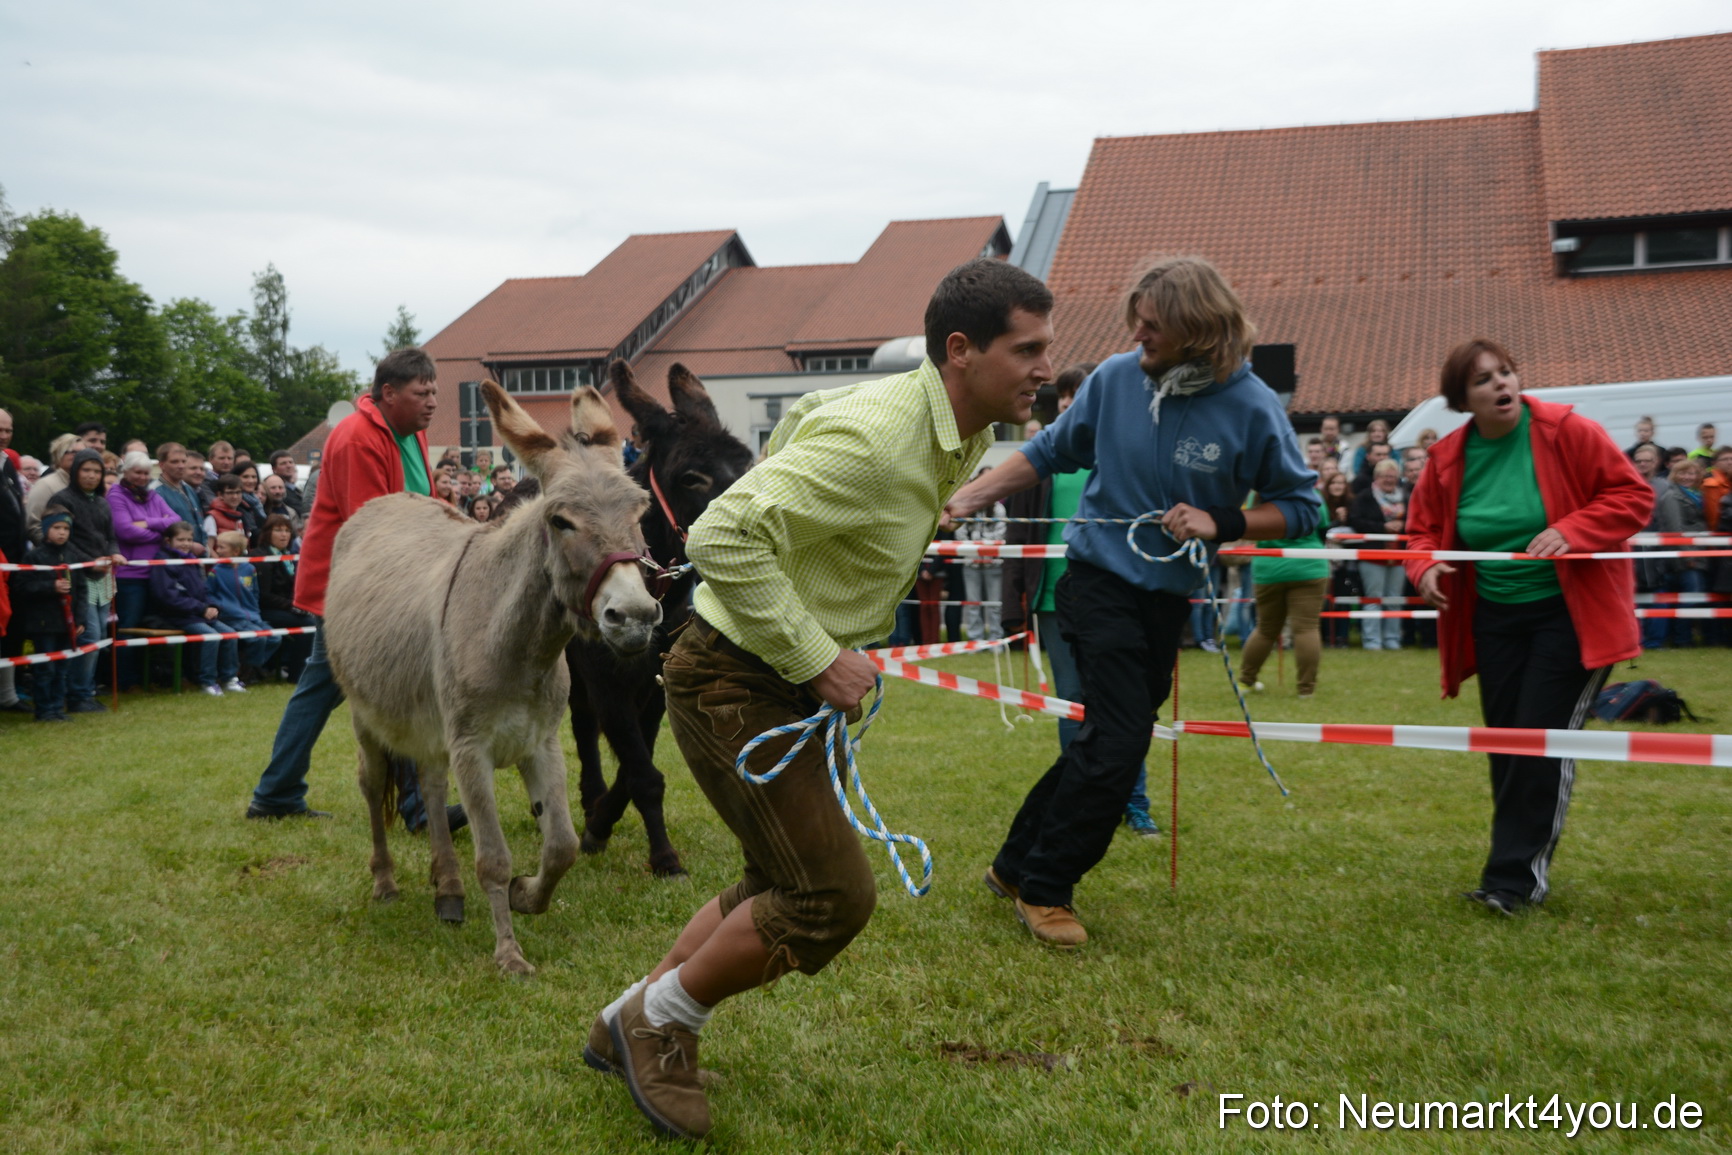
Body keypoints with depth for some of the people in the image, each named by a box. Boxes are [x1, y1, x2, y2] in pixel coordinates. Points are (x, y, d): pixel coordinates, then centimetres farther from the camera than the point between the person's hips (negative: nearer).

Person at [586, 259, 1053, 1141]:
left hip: (791, 683, 10)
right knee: (832, 894, -10)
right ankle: (657, 1019, 12)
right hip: (732, 681, -10)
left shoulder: (955, 438, 4)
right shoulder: (873, 438, -27)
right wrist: (817, 657, -27)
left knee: (785, 887, 17)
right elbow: (722, 537, -32)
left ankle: (627, 1030, 33)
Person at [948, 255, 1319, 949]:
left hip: (1169, 598, 3)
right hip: (1099, 579, -2)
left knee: (1105, 742, 8)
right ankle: (1043, 889, 5)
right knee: (1116, 741, -12)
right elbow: (1047, 455, 6)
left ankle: (1017, 865, 26)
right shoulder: (1114, 378, -8)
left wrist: (1220, 522, -17)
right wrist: (964, 499, -1)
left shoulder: (1252, 408, -10)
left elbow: (1299, 507, -1)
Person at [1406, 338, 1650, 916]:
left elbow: (1633, 495, -9)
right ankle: (1521, 868, 22)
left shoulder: (1567, 431, -12)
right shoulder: (1447, 458, 0)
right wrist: (1426, 566, -12)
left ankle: (1514, 876, -3)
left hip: (1570, 613, -5)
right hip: (1494, 617, 5)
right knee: (1505, 743, 9)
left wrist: (1570, 531, -24)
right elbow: (1424, 529, 10)